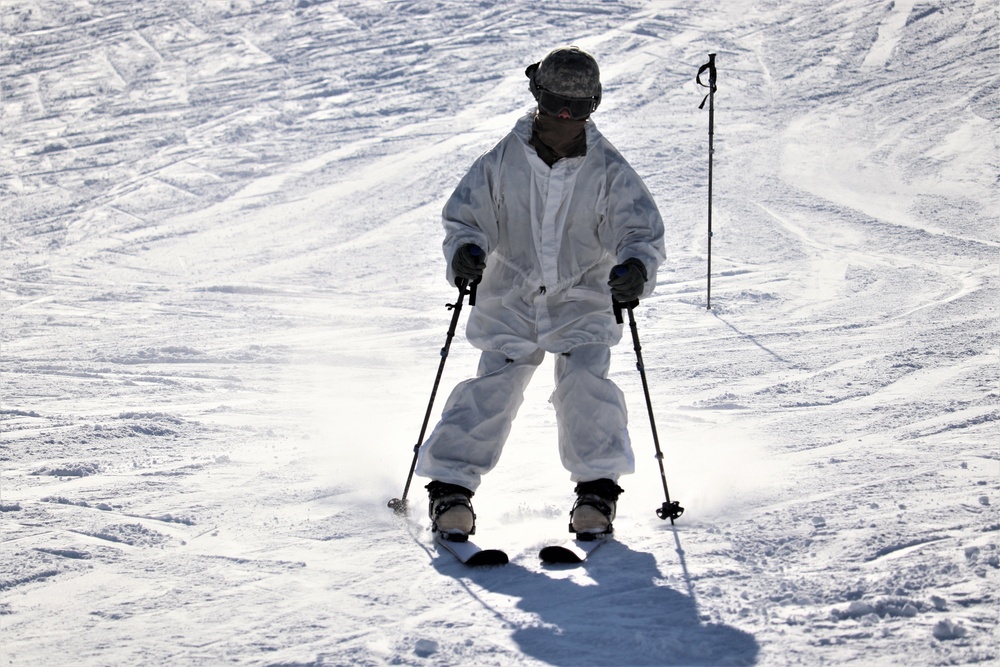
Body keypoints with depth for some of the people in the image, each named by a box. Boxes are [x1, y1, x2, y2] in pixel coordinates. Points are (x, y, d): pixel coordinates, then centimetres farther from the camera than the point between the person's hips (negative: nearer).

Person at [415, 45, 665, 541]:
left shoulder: (608, 170, -8)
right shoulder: (503, 161, -6)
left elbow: (641, 231, -9)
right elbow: (465, 218, 0)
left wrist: (637, 265, -33)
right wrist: (464, 251, -24)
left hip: (582, 301, 0)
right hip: (511, 299, 0)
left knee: (585, 385, -18)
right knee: (492, 389, -11)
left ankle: (597, 491, -5)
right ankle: (450, 488, -2)